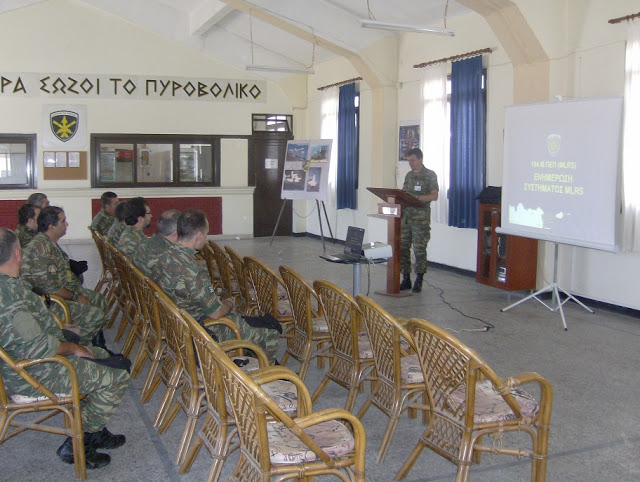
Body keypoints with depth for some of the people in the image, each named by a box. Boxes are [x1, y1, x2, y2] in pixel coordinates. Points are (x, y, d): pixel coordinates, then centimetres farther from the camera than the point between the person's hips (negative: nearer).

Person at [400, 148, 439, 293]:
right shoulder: (409, 175, 17)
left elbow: (434, 196, -8)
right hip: (405, 216, 6)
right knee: (402, 248, 4)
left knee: (419, 249, -4)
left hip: (421, 218, -6)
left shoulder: (430, 175, -2)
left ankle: (419, 281, 4)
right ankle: (406, 279, 13)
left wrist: (416, 197, -19)